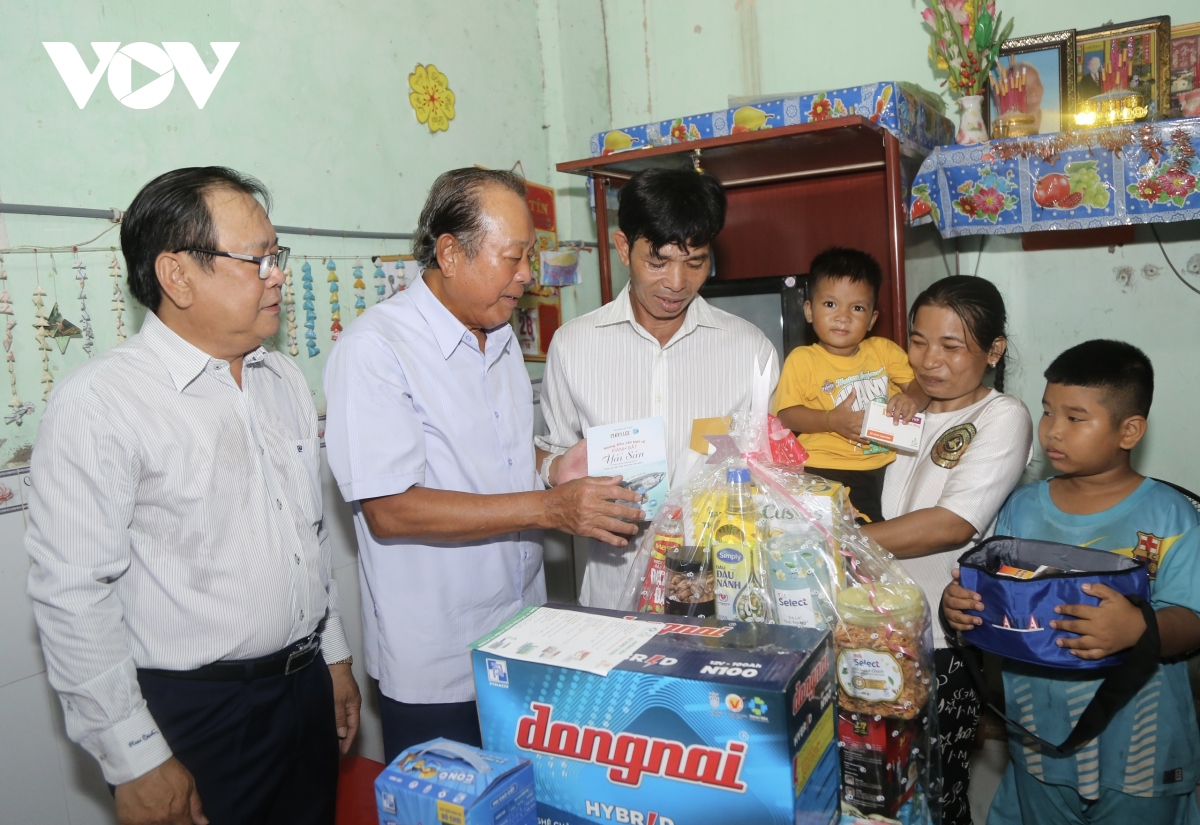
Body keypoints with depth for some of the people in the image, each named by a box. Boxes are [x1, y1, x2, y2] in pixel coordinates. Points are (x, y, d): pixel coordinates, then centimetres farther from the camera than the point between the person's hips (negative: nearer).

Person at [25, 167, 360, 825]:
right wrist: (138, 762, -14)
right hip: (195, 715, -6)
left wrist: (334, 656, 14)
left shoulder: (285, 381, 5)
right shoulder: (97, 405, -16)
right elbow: (73, 599, -17)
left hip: (308, 690, 7)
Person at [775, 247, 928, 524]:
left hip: (888, 463, 4)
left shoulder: (884, 350, 11)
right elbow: (786, 415, -4)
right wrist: (832, 420, -19)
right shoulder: (802, 360, 0)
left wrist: (913, 400, -13)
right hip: (829, 467, -4)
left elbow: (921, 384, 10)